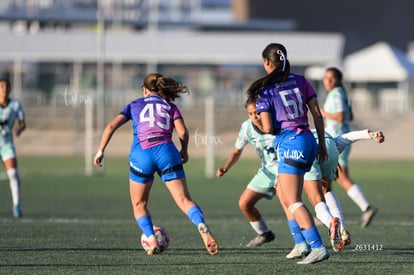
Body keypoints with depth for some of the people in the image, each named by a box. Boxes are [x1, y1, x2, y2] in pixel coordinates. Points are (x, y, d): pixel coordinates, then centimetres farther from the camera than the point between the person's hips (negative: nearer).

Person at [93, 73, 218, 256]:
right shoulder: (170, 106, 21)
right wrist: (184, 151, 22)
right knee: (184, 200, -6)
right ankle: (202, 226, -34)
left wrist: (100, 151, 12)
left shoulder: (134, 105, 23)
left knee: (139, 205, 16)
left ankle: (151, 240, -6)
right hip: (165, 151, 0)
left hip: (141, 153, 0)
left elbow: (111, 126, 10)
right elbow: (183, 132, 5)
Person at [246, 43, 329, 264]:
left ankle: (318, 247, -18)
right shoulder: (300, 82, 10)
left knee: (293, 201, -6)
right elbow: (317, 114, 9)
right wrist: (322, 144, 16)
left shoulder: (264, 91, -5)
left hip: (289, 142, -7)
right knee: (284, 196, 20)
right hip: (308, 139, 7)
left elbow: (267, 128, -10)